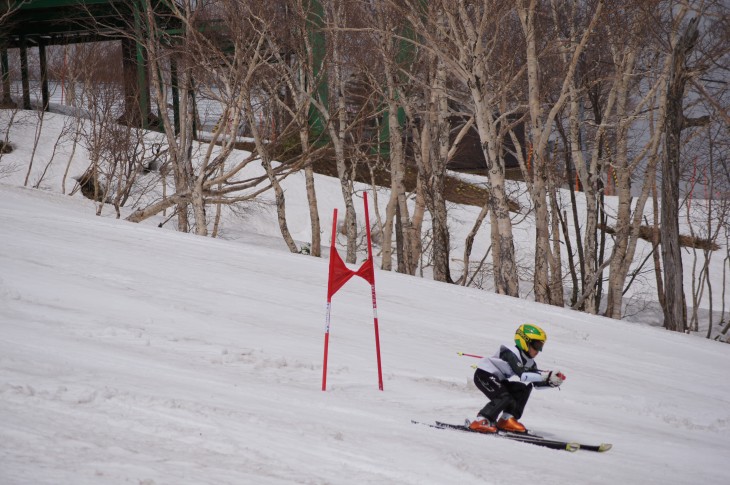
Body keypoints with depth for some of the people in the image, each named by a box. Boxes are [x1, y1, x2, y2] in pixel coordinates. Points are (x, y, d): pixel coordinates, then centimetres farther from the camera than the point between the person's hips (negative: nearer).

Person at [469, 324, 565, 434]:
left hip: (497, 379, 9)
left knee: (525, 388, 0)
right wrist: (546, 375, -41)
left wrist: (552, 382, -16)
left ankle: (506, 420, -1)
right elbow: (522, 374, -37)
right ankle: (481, 421, -23)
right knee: (504, 398, -25)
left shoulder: (529, 361, 3)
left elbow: (537, 383, 3)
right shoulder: (511, 353, -25)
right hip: (483, 375, -9)